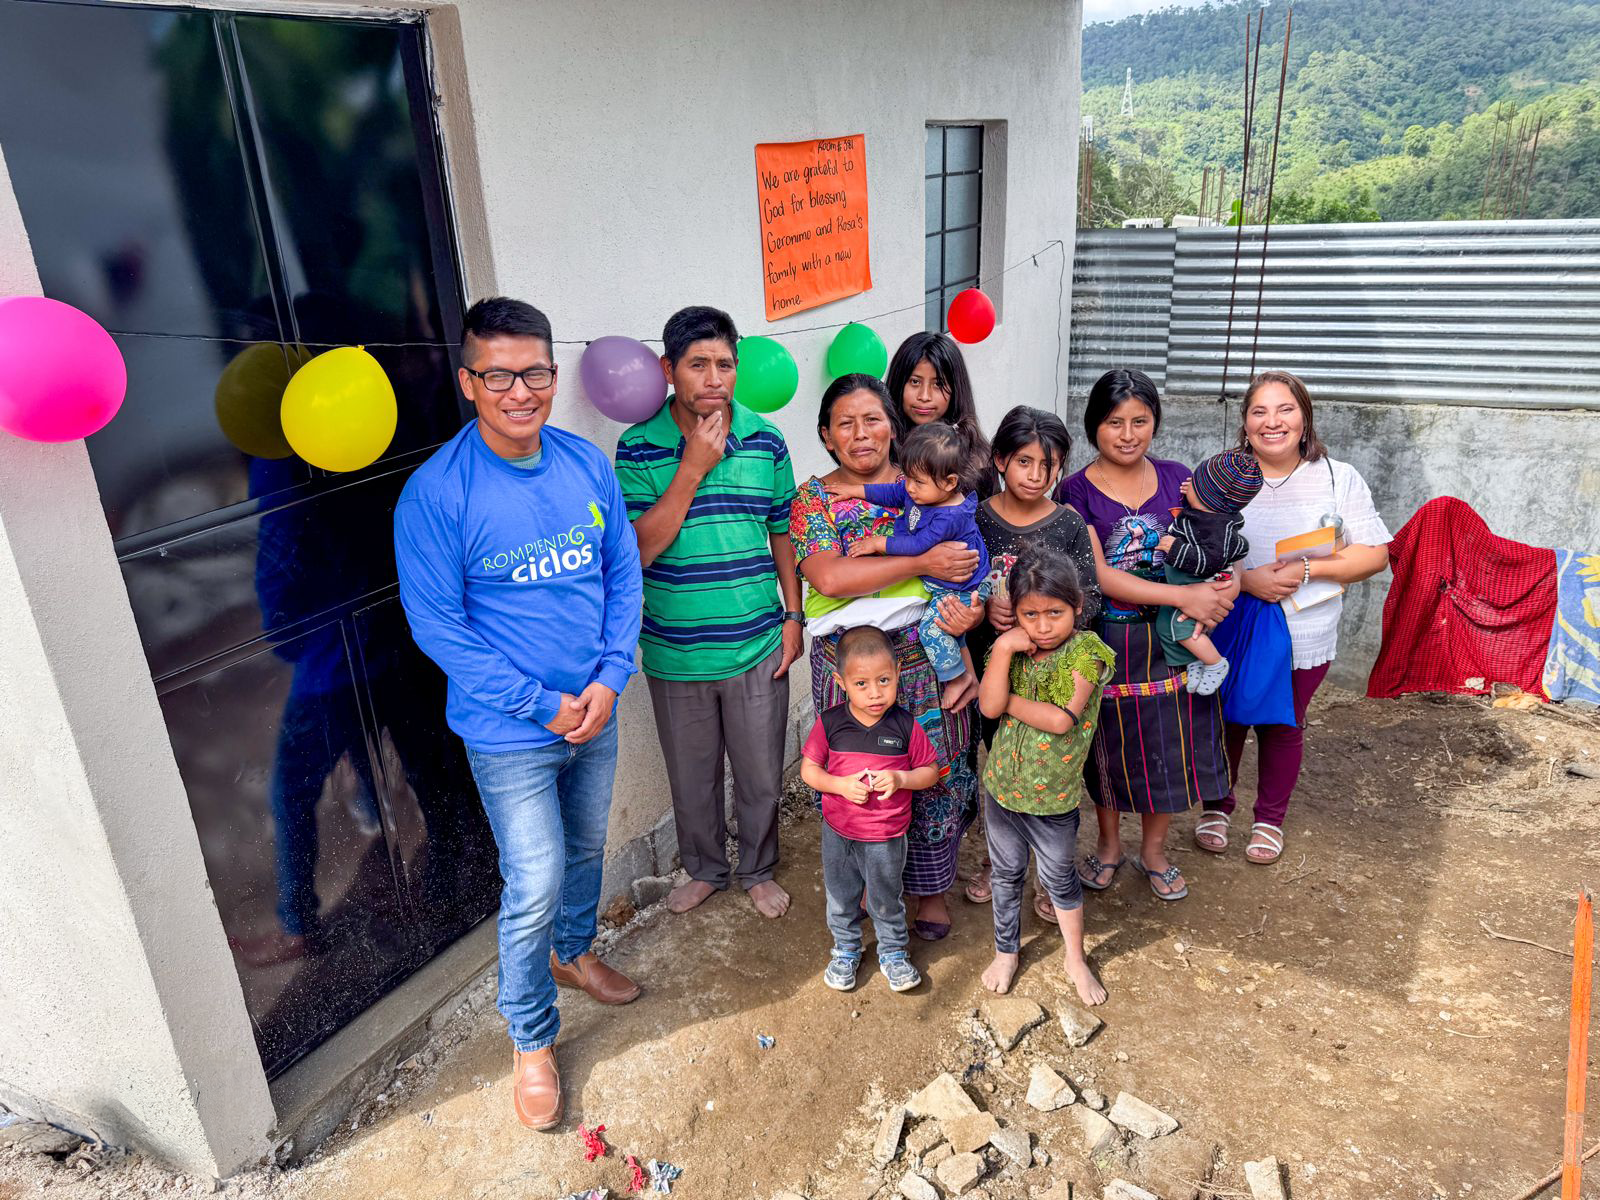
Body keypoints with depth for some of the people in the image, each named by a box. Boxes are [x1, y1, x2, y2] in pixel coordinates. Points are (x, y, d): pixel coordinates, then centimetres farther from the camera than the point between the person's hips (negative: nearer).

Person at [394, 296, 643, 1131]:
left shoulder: (588, 465, -4)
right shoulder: (436, 492, -19)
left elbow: (623, 574, 2)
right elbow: (436, 624, -16)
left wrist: (610, 678, -9)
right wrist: (541, 704, -17)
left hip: (595, 711, 5)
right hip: (510, 732, -5)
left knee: (586, 848, 23)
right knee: (534, 889, 2)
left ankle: (576, 954, 52)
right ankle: (532, 1042, 26)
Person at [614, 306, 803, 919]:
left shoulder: (765, 441, -3)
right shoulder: (638, 449, -9)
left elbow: (783, 535, 6)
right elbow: (640, 549, -18)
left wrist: (793, 616, 3)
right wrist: (693, 468, -23)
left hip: (757, 647, 1)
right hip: (676, 654, -1)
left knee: (761, 778, 15)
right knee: (691, 778, 18)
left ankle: (759, 871, 40)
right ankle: (704, 869, 43)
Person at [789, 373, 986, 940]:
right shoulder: (814, 498, 0)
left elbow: (968, 562, 5)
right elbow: (829, 577, -16)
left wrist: (973, 609, -18)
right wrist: (923, 562, -20)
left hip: (928, 656, 1)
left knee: (934, 771, 8)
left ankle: (931, 885, 30)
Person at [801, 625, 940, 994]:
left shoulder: (906, 726, -15)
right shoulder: (830, 723, -13)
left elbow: (931, 771, -4)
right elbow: (808, 768, -5)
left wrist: (899, 779, -23)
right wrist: (841, 785, -22)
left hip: (887, 837, -1)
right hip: (838, 833, 1)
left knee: (887, 900, 18)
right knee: (841, 898, 21)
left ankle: (893, 952, 43)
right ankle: (845, 949, 45)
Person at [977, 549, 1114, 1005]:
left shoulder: (1085, 652, -19)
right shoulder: (1009, 648, -7)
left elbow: (1060, 719, -28)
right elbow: (989, 706, -20)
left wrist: (1008, 700, -18)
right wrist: (1003, 649, -26)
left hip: (1054, 795, -3)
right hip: (1002, 784, 3)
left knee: (1060, 878, 16)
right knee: (1006, 874, 21)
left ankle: (1076, 959, 39)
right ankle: (1006, 951, 43)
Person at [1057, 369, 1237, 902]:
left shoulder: (1177, 478, 2)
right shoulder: (1076, 491, -9)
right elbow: (1099, 575, -17)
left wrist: (1225, 581, -20)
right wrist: (1184, 595, -24)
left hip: (1171, 638, 3)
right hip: (1106, 639, -3)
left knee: (1170, 744, 11)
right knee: (1109, 744, 13)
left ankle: (1153, 849, 34)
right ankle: (1108, 843, 37)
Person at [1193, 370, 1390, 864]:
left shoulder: (1339, 479, -2)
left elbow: (1375, 554, -5)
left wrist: (1307, 571, -18)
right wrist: (1246, 580, -22)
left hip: (1304, 637, 0)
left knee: (1283, 729, 14)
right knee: (1225, 724, 14)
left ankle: (1270, 818, 35)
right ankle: (1216, 806, 37)